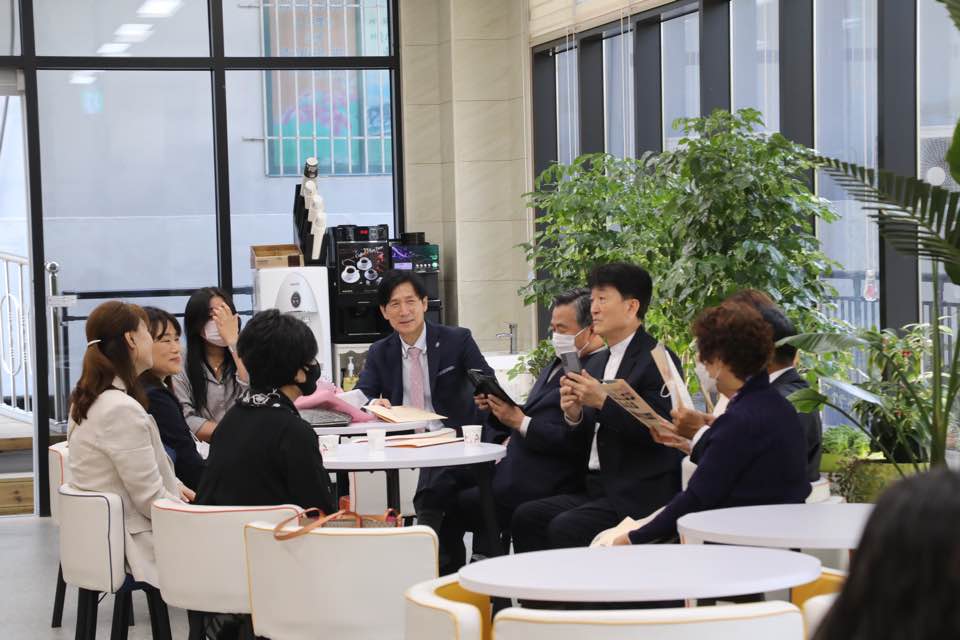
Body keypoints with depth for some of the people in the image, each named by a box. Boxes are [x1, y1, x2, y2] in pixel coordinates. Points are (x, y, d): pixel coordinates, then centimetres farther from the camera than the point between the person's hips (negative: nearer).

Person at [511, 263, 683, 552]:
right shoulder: (606, 359, 16)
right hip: (599, 489, 8)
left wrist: (603, 401, -21)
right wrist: (575, 414, -3)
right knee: (526, 517, -4)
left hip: (640, 494, -8)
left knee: (565, 528, -25)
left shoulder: (658, 360, -11)